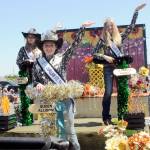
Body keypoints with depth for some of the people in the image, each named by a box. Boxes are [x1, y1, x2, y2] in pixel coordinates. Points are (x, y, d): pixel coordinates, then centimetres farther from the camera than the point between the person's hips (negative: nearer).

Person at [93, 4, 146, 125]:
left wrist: (136, 11, 9)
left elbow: (131, 27, 10)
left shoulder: (119, 37, 10)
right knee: (108, 92, -8)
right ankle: (106, 117, 3)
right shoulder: (103, 40, 4)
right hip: (109, 68, -3)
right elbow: (94, 54, 4)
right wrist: (105, 57, -11)